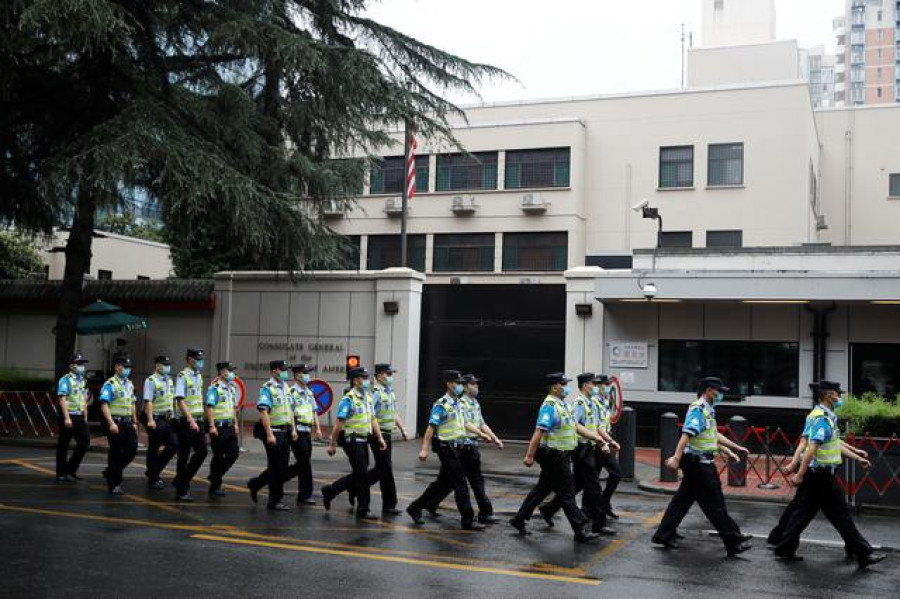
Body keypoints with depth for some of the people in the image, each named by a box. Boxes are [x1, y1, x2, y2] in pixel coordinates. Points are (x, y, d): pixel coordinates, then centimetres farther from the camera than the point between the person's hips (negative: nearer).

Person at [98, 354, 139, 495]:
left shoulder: (129, 385, 14)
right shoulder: (110, 385, -10)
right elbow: (104, 405, -17)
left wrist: (134, 422, 15)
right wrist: (111, 423, -24)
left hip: (127, 422, 7)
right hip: (115, 422, -7)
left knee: (132, 449, -1)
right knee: (116, 453, -1)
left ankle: (110, 472, 19)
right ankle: (114, 484, 9)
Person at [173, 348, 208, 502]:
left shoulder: (199, 376, 13)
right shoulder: (182, 376, -11)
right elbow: (180, 400, -19)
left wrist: (198, 420, 16)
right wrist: (191, 420, -26)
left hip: (198, 420, 7)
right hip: (186, 421, -7)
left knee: (202, 452, 2)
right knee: (184, 456, 0)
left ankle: (181, 481, 16)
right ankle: (181, 490, 8)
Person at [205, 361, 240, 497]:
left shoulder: (232, 388, 14)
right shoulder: (214, 388, -11)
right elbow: (209, 407, -16)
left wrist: (235, 424, 16)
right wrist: (212, 426, -21)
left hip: (229, 426, 8)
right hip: (218, 427, -8)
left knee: (234, 453, 3)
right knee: (218, 457, -1)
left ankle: (216, 475, 21)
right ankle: (215, 486, 10)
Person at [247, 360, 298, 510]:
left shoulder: (286, 388, 14)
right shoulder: (267, 388, -12)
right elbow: (263, 412, -18)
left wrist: (293, 429, 12)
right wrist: (269, 434, -23)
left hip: (285, 432, 8)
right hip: (273, 432, -8)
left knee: (282, 467, 11)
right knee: (276, 468, -2)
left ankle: (255, 484, 29)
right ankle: (275, 501, 9)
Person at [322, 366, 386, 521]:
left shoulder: (368, 398, 12)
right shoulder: (348, 399, -14)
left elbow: (373, 419, 14)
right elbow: (339, 423, -14)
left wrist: (380, 438, 6)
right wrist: (332, 444, -13)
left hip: (363, 441, 9)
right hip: (352, 441, -9)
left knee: (358, 475, 13)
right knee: (362, 475, -5)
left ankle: (329, 491, 29)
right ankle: (363, 510, 4)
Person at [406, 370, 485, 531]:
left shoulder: (458, 404, 13)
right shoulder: (441, 405, -13)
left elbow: (464, 424, 23)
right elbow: (431, 427, -19)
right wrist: (424, 449, -26)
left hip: (456, 448, 9)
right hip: (446, 448, -9)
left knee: (443, 483, 15)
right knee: (460, 484, -6)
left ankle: (415, 508, 26)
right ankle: (468, 520, 0)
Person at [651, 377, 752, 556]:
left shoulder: (707, 410, 15)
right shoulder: (698, 409, -16)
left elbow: (714, 435, 26)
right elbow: (687, 434, -27)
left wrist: (734, 448, 31)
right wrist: (676, 457, -36)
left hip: (701, 464, 10)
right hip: (699, 463, -10)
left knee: (683, 499, 12)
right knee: (715, 504, -2)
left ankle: (664, 535, 17)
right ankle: (734, 542, 4)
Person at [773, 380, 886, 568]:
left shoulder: (827, 417, 15)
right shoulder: (823, 419, -18)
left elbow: (836, 445, 23)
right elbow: (812, 449, -24)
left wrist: (858, 458, 23)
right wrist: (800, 474, -28)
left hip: (816, 475, 10)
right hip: (822, 474, -10)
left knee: (804, 512, 12)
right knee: (841, 515, -1)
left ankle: (785, 549, 15)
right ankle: (863, 554, 8)